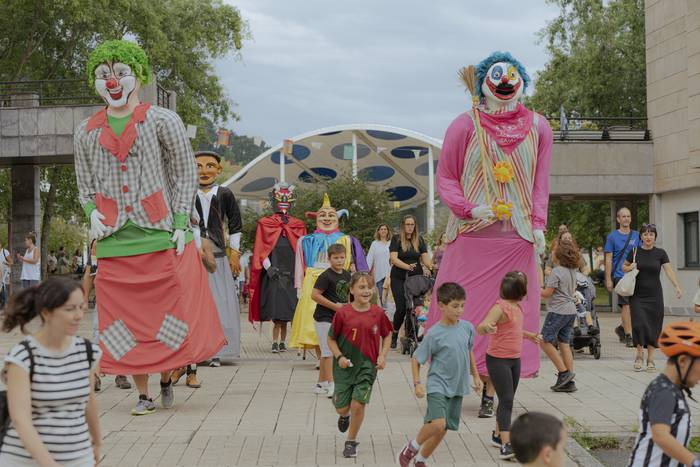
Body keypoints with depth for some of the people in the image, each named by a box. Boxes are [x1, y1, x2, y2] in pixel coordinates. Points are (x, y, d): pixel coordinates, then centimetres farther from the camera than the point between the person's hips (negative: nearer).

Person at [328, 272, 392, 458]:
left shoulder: (378, 313, -6)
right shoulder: (343, 313, -11)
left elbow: (387, 335, 10)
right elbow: (331, 339, -1)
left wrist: (383, 356, -2)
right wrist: (339, 357, -15)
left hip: (367, 366, 0)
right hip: (345, 366, 0)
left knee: (358, 405, -6)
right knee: (342, 407, 5)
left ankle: (351, 442, 14)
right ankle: (344, 416, 44)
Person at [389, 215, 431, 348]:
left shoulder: (420, 240, 9)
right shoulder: (396, 239, 0)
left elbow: (425, 257, 4)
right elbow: (393, 258, -11)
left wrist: (431, 266, -17)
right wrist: (407, 266, -27)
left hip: (416, 277, 3)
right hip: (399, 278, -3)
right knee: (401, 307, -8)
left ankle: (411, 336, 3)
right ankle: (394, 335, 13)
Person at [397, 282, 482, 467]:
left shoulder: (467, 328, 0)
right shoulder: (434, 333, -15)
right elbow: (416, 359, -6)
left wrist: (475, 376, 21)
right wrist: (417, 383, -13)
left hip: (457, 388, 6)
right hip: (437, 386, -5)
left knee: (443, 430, 10)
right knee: (438, 424, -24)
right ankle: (412, 447, 2)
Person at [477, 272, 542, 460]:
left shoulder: (517, 307, 9)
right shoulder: (500, 307, -18)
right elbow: (480, 328, -28)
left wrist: (530, 335, 40)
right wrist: (486, 327, -51)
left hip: (515, 359, 9)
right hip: (498, 360, -9)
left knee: (507, 400, 17)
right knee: (506, 400, -14)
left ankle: (498, 435, 32)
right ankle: (506, 445, -18)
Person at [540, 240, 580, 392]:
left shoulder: (556, 272, -15)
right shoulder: (572, 271, 10)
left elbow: (547, 293, -16)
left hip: (558, 310, -8)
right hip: (571, 311, 8)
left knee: (545, 342, 0)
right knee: (564, 344, 9)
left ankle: (564, 372, -5)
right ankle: (569, 382, 7)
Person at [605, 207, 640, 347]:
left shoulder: (636, 235, 12)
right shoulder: (612, 236, 1)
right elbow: (608, 259, 0)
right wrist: (608, 279, -6)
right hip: (620, 275, -5)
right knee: (627, 305, -11)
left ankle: (622, 328, 29)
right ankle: (628, 336, -7)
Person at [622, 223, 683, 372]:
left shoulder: (660, 253, 0)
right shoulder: (635, 252, 1)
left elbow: (669, 270, -10)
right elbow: (623, 267, 14)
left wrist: (677, 287, -24)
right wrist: (630, 268, -9)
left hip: (654, 296, 0)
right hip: (637, 295, 0)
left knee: (653, 326, 1)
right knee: (639, 324, -11)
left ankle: (650, 359, 13)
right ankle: (639, 353, 10)